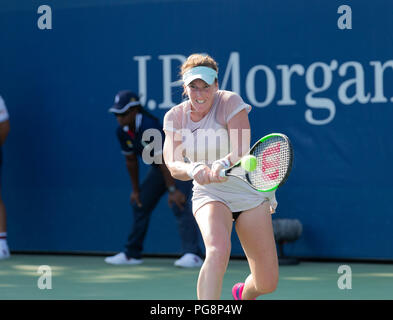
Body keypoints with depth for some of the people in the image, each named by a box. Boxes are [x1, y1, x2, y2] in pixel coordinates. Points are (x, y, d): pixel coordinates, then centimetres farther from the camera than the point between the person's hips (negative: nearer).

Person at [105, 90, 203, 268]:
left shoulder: (149, 126, -32)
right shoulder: (123, 131, -7)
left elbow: (163, 159, -34)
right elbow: (131, 161, 7)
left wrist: (172, 190, -36)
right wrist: (136, 190, 9)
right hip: (158, 168, 9)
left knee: (180, 204, -25)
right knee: (140, 204, 9)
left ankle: (192, 254, -32)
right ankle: (132, 254, 21)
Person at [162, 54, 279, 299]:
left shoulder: (230, 102, -16)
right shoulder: (175, 117, -5)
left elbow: (241, 152, -27)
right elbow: (173, 164, -16)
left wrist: (223, 165, -49)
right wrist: (194, 170, -38)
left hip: (250, 193, -1)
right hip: (210, 196, 1)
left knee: (268, 284, 1)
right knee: (218, 251, -34)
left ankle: (244, 293, 39)